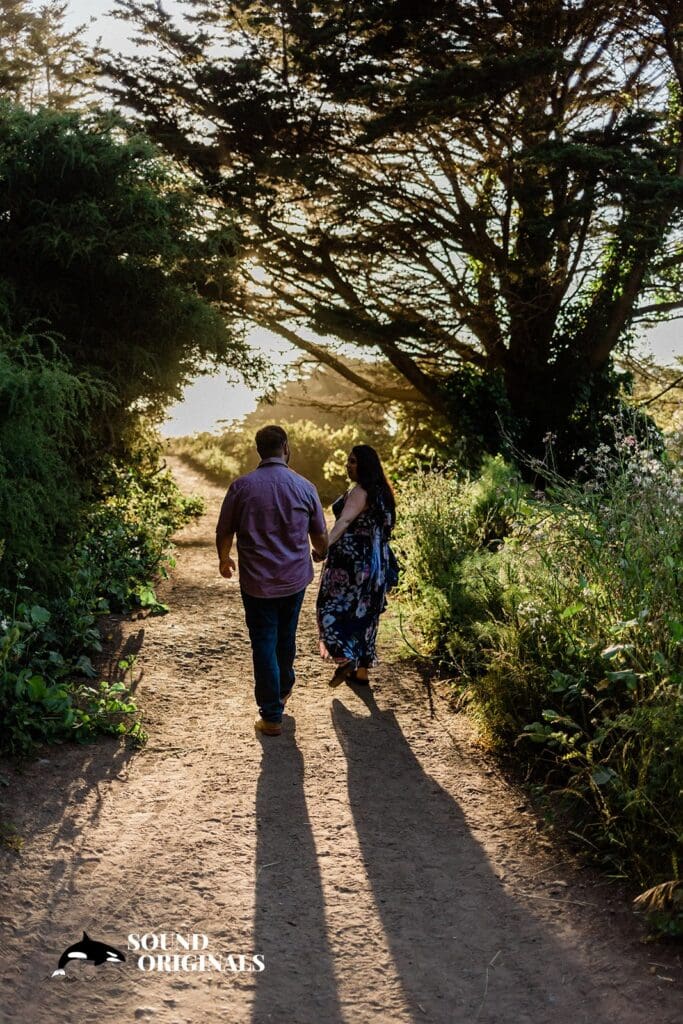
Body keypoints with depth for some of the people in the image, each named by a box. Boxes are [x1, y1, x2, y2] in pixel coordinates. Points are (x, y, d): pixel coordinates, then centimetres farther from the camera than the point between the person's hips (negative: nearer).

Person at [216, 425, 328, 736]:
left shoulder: (241, 486, -12)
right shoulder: (305, 487, -7)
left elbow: (224, 532, -3)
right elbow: (320, 536, 4)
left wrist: (224, 560, 18)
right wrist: (320, 554, 28)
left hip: (257, 582, -2)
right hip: (295, 579, 2)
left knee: (264, 644, 6)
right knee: (286, 637, 23)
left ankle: (271, 716, 9)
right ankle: (283, 690, 46)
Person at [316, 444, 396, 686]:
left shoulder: (360, 492, -16)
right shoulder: (381, 491, 12)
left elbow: (344, 521, -32)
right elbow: (385, 526, 23)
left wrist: (325, 544, -46)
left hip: (353, 560, -9)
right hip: (376, 562, 9)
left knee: (334, 606, 1)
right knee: (364, 613, 13)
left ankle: (345, 658, -11)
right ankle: (361, 671, 19)